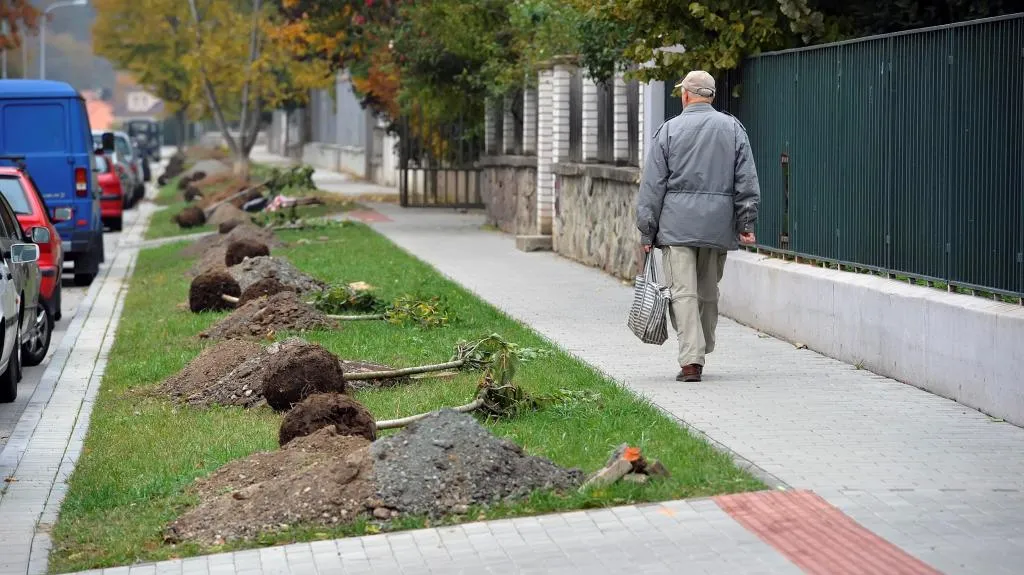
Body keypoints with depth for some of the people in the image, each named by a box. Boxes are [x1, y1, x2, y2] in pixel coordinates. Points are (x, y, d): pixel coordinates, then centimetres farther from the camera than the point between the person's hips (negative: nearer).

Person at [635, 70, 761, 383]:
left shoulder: (669, 130, 1)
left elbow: (653, 185, 1)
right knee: (709, 293, 14)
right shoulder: (733, 128, 8)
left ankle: (691, 360, -15)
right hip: (718, 225, 3)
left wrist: (647, 231, 5)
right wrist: (746, 222, 9)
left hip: (678, 224, -3)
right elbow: (747, 181, 5)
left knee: (683, 291, -6)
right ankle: (701, 353, 23)